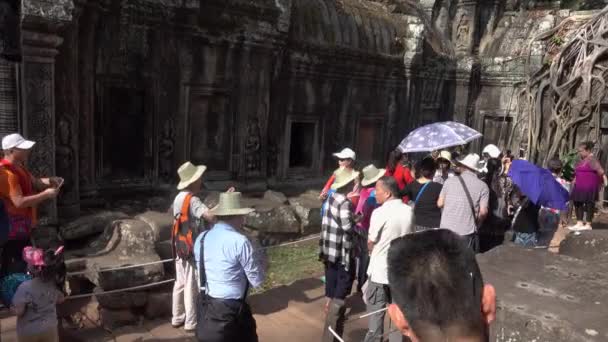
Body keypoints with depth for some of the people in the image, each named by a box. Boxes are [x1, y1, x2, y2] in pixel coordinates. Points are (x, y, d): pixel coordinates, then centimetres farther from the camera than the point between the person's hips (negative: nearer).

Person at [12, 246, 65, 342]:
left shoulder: (25, 287, -24)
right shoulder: (54, 283, -9)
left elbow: (18, 312, -21)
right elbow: (61, 299, 5)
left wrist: (12, 307, -1)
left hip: (29, 332, -3)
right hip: (50, 327, 3)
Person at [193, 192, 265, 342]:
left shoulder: (201, 238, 2)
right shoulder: (239, 241, -18)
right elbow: (257, 280, -12)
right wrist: (260, 262, 9)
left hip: (205, 308, 7)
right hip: (230, 311, -6)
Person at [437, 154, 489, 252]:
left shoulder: (450, 181, -1)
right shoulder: (482, 186, -4)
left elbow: (440, 204, 3)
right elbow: (483, 212, -9)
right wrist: (477, 224, 9)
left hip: (446, 229, 2)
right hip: (467, 232, -1)